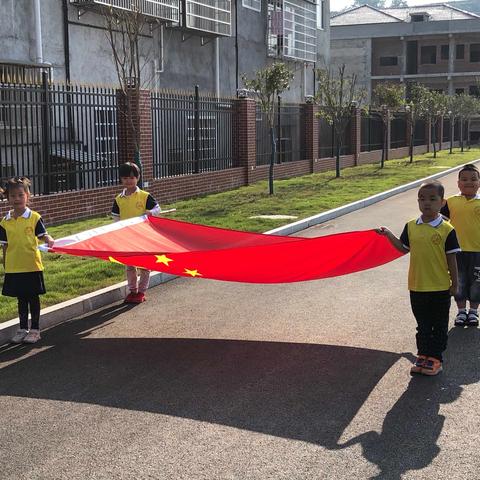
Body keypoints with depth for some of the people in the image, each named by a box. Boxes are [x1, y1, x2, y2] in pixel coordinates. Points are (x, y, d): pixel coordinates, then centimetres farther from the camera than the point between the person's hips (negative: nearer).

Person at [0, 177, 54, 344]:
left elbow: (42, 235, -6)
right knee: (21, 299, 14)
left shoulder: (34, 217, -6)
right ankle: (23, 329, 26)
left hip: (32, 266, -3)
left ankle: (35, 330, 17)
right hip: (13, 268, 3)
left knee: (33, 297, 6)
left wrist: (49, 240, -28)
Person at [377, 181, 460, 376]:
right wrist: (389, 235, 3)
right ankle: (422, 355, 28)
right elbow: (404, 248, 13)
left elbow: (451, 258, -6)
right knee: (422, 324, 16)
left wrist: (454, 282, -3)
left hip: (440, 287, -3)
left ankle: (435, 358, 21)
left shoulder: (446, 230, -10)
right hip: (417, 286, 3)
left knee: (439, 325, 10)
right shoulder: (411, 226, 0)